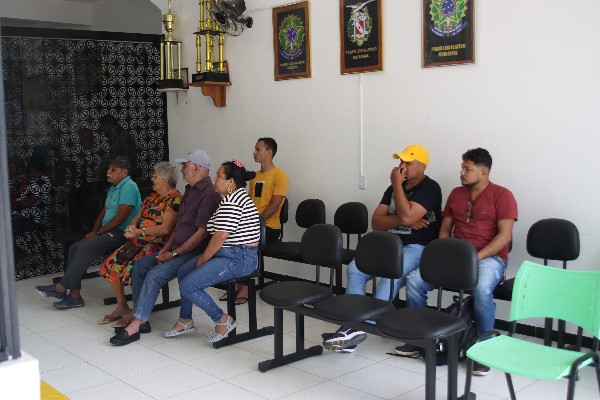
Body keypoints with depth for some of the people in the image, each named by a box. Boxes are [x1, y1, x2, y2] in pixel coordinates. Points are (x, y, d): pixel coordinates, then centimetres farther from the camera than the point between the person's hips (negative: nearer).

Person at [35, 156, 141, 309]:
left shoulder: (128, 187, -13)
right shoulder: (113, 188, 19)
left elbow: (121, 217, -20)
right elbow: (103, 213, 21)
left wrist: (98, 232, -13)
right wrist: (94, 231, 4)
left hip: (122, 233, -10)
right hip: (109, 232, 10)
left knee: (85, 248, -24)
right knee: (75, 248, -6)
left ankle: (61, 288, -15)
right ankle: (74, 296, -7)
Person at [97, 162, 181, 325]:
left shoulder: (175, 199, -10)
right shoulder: (152, 197, 19)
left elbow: (165, 229, -20)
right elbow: (138, 217, 22)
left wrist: (139, 231, -13)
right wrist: (131, 227, -2)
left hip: (157, 245, -9)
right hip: (138, 242, 9)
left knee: (133, 268, -30)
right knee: (111, 264, -4)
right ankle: (121, 307, 9)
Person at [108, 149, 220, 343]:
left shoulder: (209, 194, -17)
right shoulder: (190, 190, 16)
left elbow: (202, 232, -22)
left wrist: (174, 254, -18)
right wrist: (167, 247, 6)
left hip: (193, 252, -10)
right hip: (176, 248, 10)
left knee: (155, 274, -24)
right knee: (139, 266, 0)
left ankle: (136, 325, -18)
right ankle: (139, 317, 1)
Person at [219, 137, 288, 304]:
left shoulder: (279, 175, -7)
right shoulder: (254, 176, 18)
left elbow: (274, 206, -15)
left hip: (270, 227, -7)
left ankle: (245, 287, -14)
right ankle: (236, 284, -6)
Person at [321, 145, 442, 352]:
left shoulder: (430, 188, -6)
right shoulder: (395, 188, 16)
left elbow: (406, 216, -22)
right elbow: (376, 222, 7)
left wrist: (397, 184, -10)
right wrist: (402, 220, -11)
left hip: (418, 248, -7)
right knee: (354, 269, -17)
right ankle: (352, 326, -23)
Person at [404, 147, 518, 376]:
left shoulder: (502, 196, -2)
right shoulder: (456, 194, 15)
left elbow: (505, 235, -11)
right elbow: (445, 229, 17)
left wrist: (476, 258, -20)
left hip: (489, 257, -5)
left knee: (481, 290, -39)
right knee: (414, 281, -16)